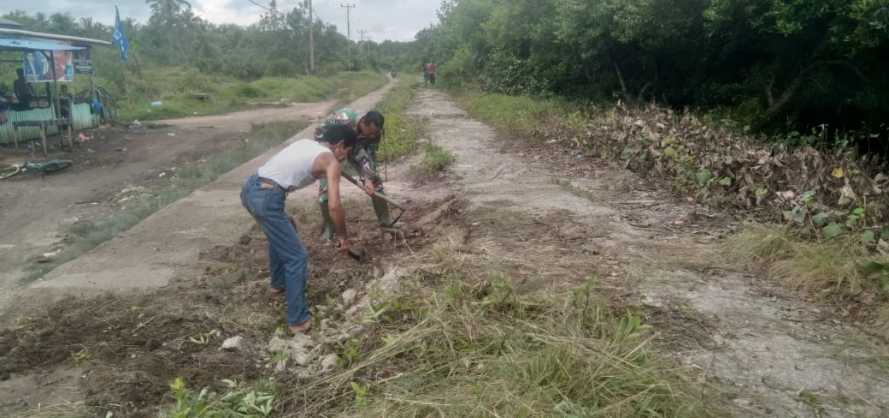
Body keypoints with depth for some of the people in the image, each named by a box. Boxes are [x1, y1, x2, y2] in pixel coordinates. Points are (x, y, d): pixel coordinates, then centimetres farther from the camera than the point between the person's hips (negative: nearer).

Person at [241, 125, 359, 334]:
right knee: (297, 257, 1)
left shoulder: (306, 143, 22)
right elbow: (334, 205, -12)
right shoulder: (331, 162, -2)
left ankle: (279, 282, 53)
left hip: (250, 188, 9)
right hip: (266, 197, -9)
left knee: (281, 235, 34)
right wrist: (343, 236, 3)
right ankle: (298, 320, 6)